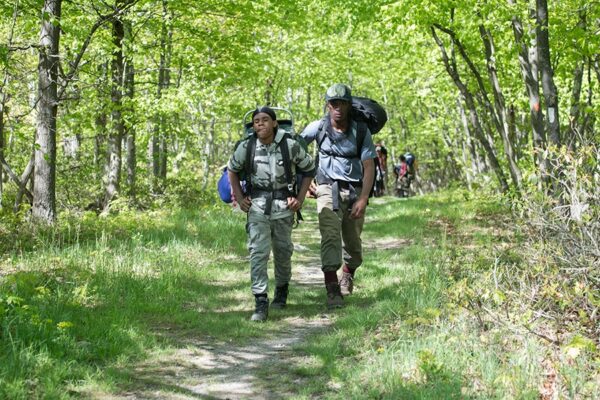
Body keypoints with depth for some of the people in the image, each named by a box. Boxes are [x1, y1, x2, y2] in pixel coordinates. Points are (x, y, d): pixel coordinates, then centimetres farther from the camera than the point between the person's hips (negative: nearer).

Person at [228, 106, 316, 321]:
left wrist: (300, 198, 0)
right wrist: (239, 198, 5)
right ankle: (260, 303, -12)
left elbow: (309, 169, 6)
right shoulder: (246, 147, -6)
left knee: (283, 251, 13)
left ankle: (282, 289, 39)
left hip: (283, 205, 0)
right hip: (257, 205, 0)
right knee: (258, 252, -11)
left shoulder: (290, 146, -9)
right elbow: (232, 170, 13)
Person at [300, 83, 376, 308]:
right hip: (328, 189, -1)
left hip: (355, 190, 1)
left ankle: (348, 275, 42)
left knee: (352, 240, 11)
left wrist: (363, 199, -16)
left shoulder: (361, 131, -7)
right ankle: (332, 290, -21)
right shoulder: (318, 127, -5)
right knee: (330, 236, -17)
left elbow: (369, 167, -8)